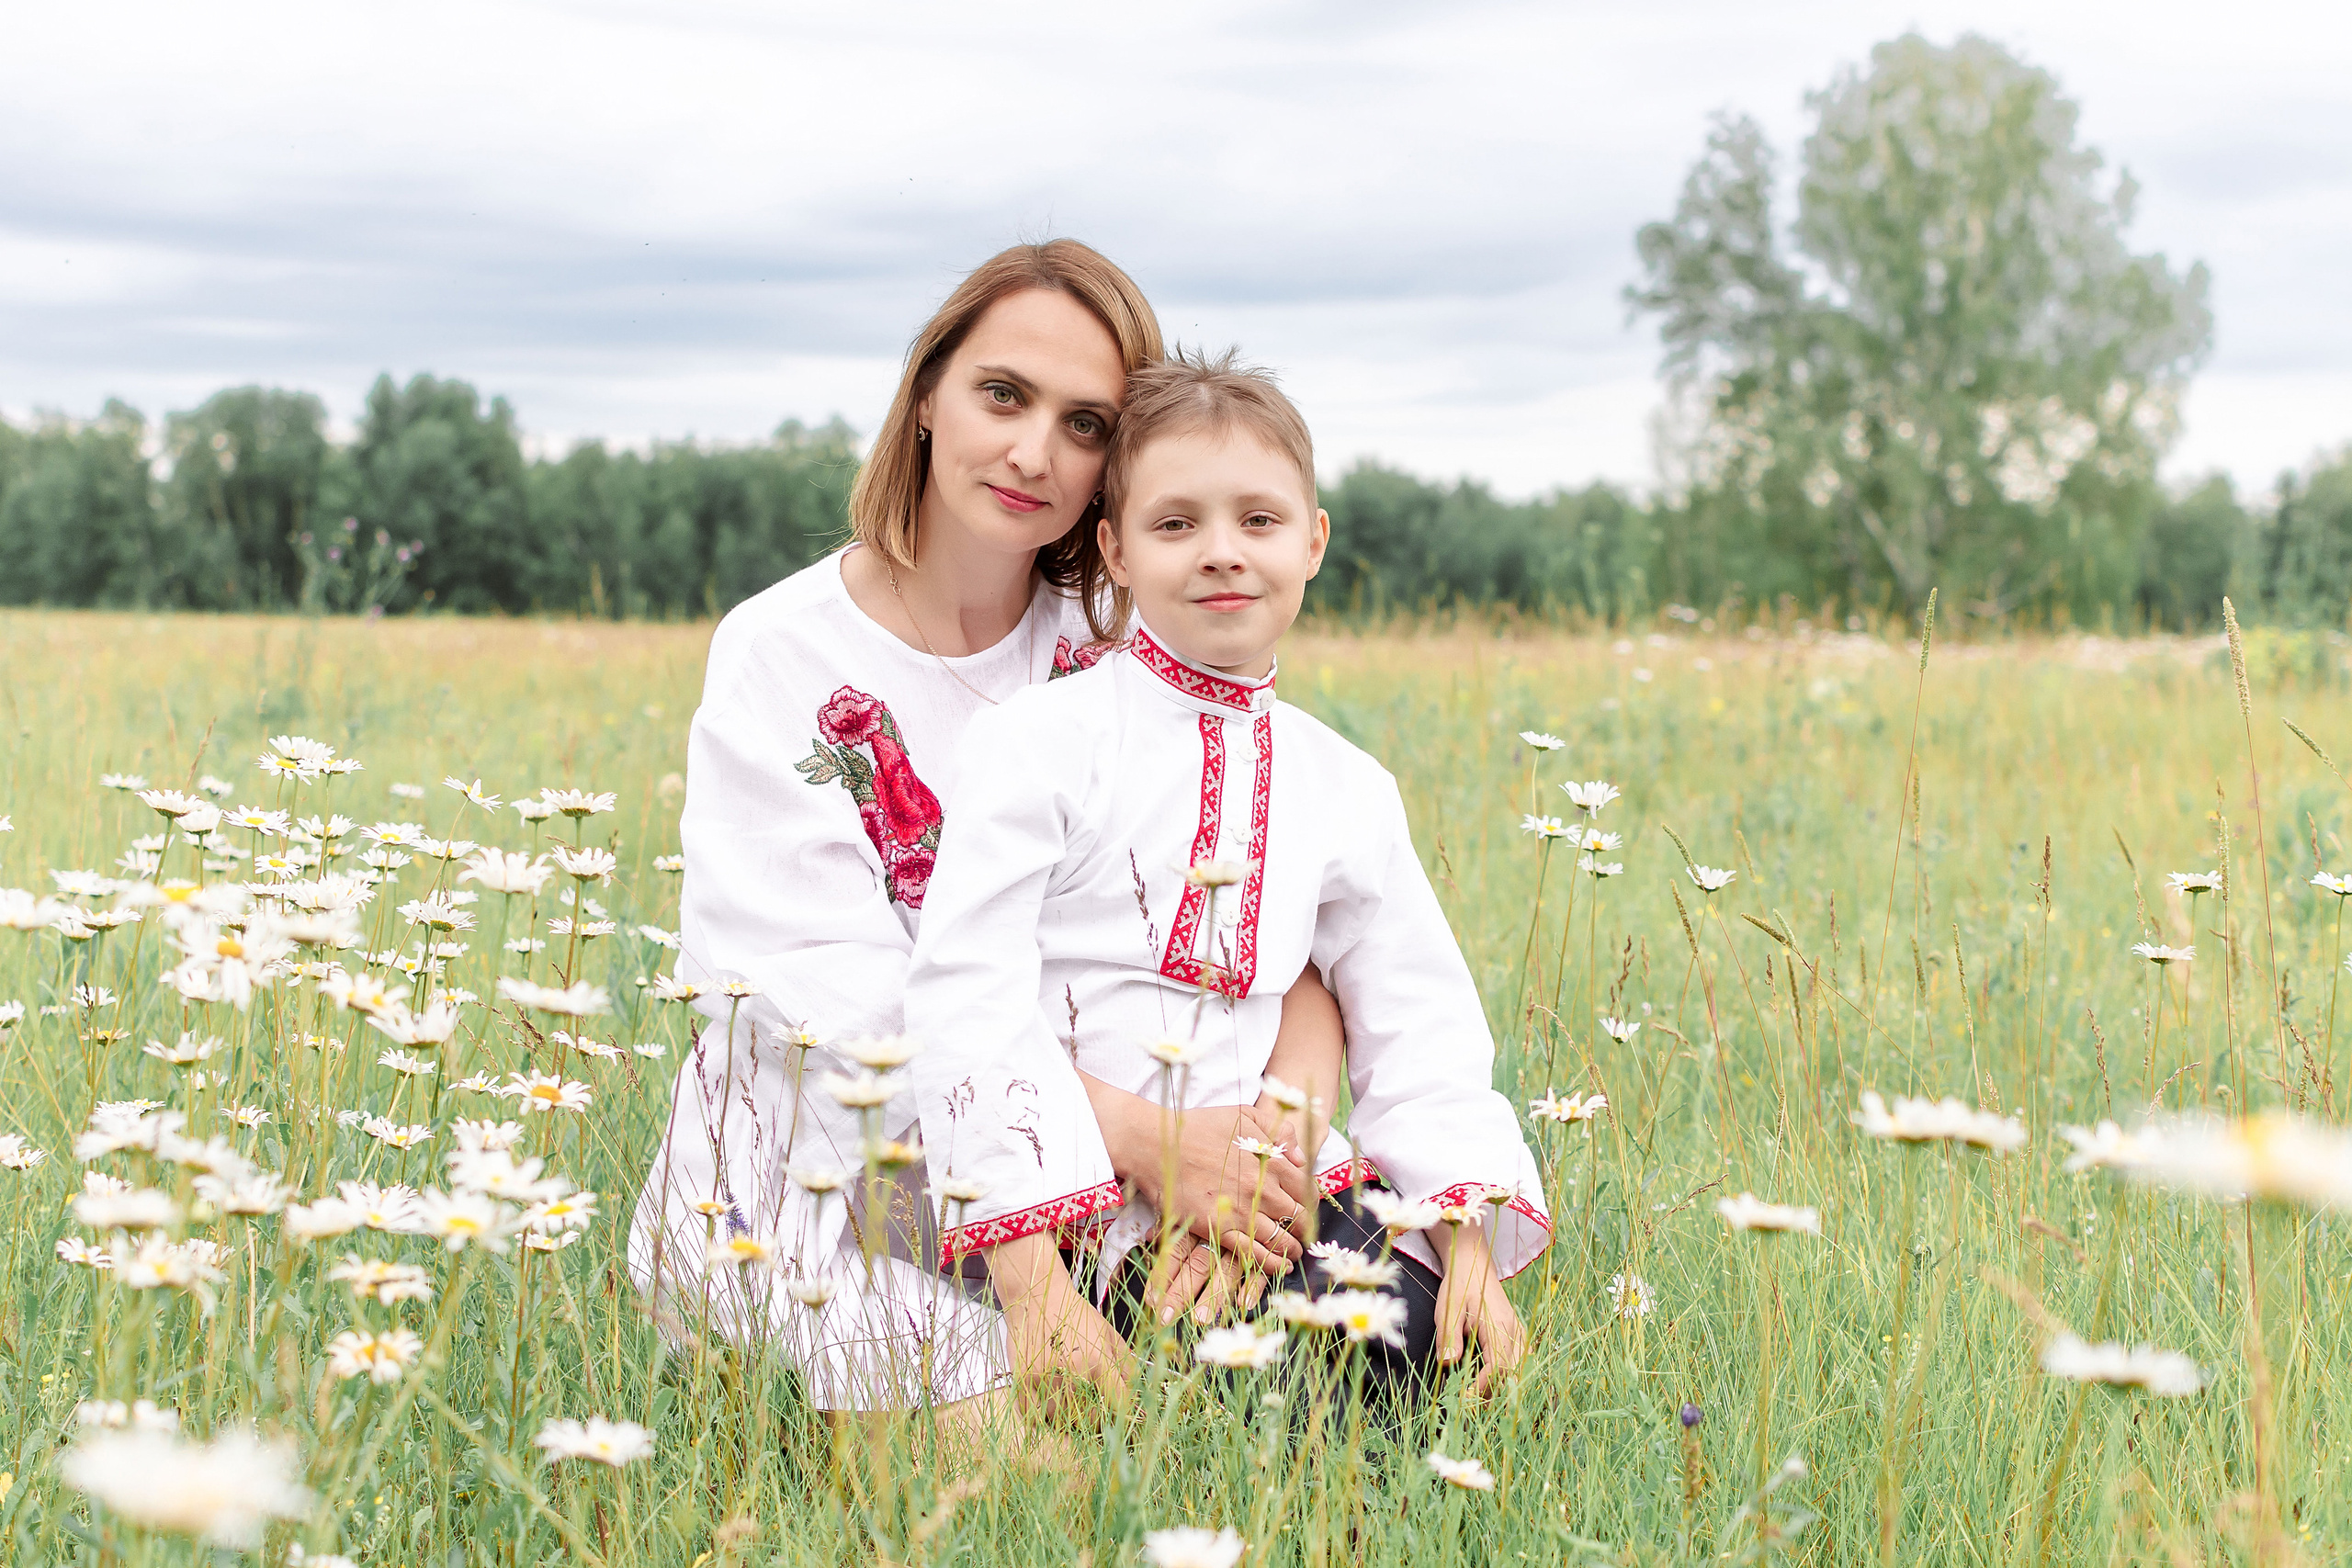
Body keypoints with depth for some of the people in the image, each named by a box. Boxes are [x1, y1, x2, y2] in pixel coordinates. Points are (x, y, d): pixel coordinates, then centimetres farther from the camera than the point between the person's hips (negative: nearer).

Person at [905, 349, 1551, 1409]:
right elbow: (967, 994, -11)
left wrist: (1469, 1236, -3)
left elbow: (1419, 1029, 15)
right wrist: (1028, 1275, -20)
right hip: (1080, 1201, -5)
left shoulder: (1344, 791, 11)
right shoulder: (1040, 742, -4)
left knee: (1426, 1345, -20)